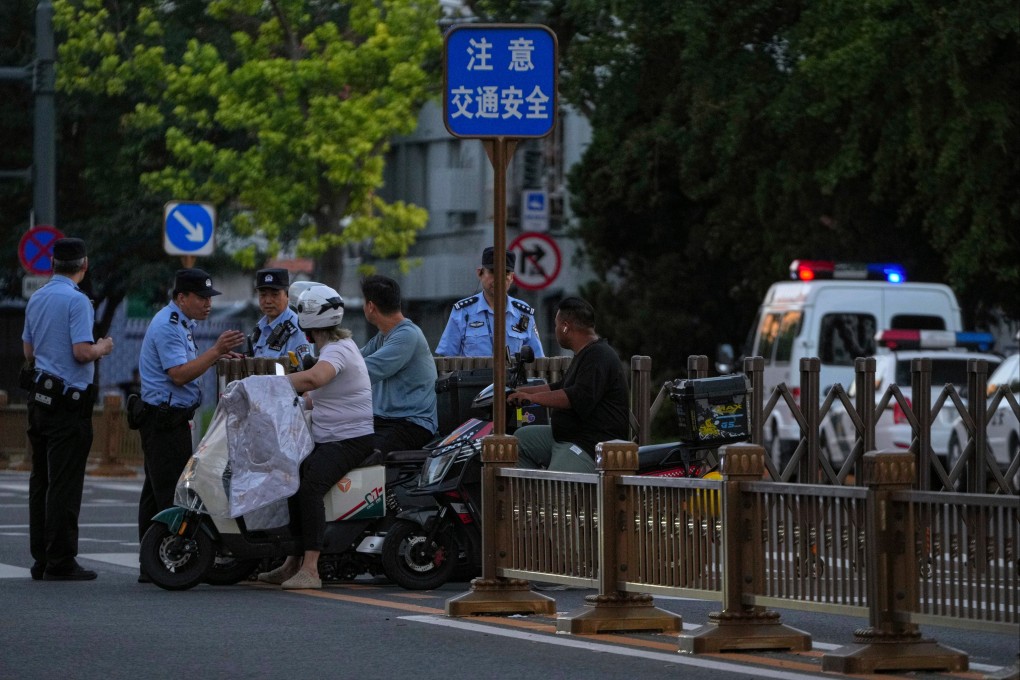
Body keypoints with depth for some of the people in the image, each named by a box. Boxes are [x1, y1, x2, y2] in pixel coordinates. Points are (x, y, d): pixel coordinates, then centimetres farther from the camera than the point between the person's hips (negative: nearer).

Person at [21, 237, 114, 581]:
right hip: (68, 400, -8)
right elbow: (82, 352, -21)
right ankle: (60, 561, -7)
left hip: (40, 395, 8)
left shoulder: (37, 299, 12)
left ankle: (41, 558, 11)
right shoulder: (76, 300, -14)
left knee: (41, 480, 10)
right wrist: (102, 348, -2)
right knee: (64, 484, -6)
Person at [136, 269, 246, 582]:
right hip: (164, 417, -11)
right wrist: (216, 351, -27)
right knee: (172, 491, -13)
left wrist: (217, 356, 11)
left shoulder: (182, 323, 18)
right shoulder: (168, 326, -16)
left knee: (156, 492, 10)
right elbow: (179, 374, -23)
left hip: (171, 418, 11)